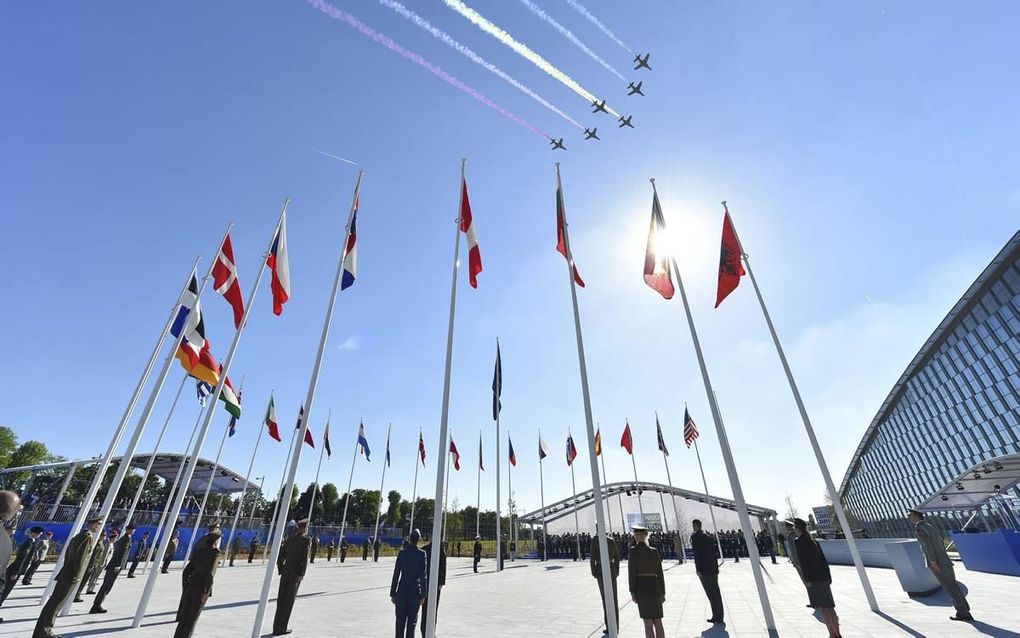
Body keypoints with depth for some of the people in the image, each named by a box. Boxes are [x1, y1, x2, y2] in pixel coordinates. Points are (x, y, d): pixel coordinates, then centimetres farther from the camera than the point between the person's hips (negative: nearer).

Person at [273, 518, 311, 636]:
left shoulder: (288, 540, 10)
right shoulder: (307, 540, -7)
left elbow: (279, 559, 9)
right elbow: (305, 558, -16)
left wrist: (281, 572, 16)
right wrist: (302, 574, -11)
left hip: (285, 573, 5)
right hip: (296, 574, -5)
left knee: (281, 600, 11)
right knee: (289, 601, 3)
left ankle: (276, 627, 16)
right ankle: (282, 628, 6)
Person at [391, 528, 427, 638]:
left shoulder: (402, 553, -4)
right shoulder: (421, 554, -8)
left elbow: (396, 574, -3)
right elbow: (423, 576, -8)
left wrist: (392, 593, 5)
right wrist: (423, 595, -2)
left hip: (401, 591, 2)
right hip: (415, 592, -1)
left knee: (400, 621, 12)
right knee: (411, 622, 10)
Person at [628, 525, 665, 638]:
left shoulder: (634, 551, -10)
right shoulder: (655, 551, 1)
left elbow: (632, 572, -11)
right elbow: (660, 573, 4)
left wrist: (632, 592, -3)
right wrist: (663, 592, 13)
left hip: (642, 589, -4)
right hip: (655, 587, 4)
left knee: (648, 623, 4)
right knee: (658, 622, 13)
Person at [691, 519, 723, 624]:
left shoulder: (695, 537, -10)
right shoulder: (708, 536, 13)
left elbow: (697, 554, -16)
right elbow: (715, 552, 16)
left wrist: (698, 569, -13)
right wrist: (715, 567, 22)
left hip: (704, 569, -8)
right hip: (713, 569, 8)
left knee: (711, 594, -2)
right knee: (716, 592, 14)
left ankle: (716, 617, 1)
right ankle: (719, 617, 21)